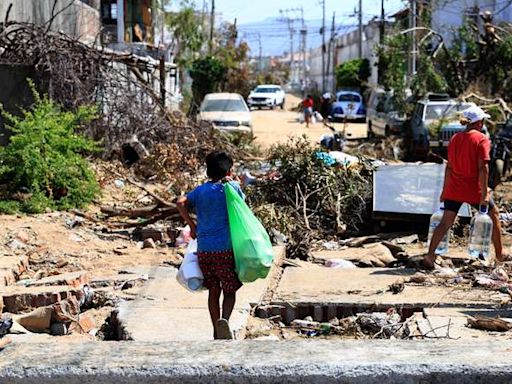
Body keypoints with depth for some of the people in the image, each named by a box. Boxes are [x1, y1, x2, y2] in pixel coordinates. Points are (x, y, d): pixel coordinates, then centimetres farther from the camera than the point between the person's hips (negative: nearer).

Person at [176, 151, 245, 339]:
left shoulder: (200, 190, 9)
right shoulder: (231, 186, 0)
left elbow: (181, 202, -5)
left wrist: (192, 225, 3)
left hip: (204, 249, 3)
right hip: (226, 248, -3)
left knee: (213, 291, 13)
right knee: (229, 291, 4)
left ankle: (217, 332, 17)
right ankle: (224, 319, -24)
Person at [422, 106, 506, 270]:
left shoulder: (455, 139, 7)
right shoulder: (482, 139, -10)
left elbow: (449, 167, 10)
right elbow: (482, 168, -16)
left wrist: (445, 190, 15)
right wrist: (484, 193, -15)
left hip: (454, 189, 5)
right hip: (474, 190, -4)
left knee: (445, 223, 2)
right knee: (494, 214, 18)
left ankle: (429, 256, -11)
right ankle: (500, 254, 26)